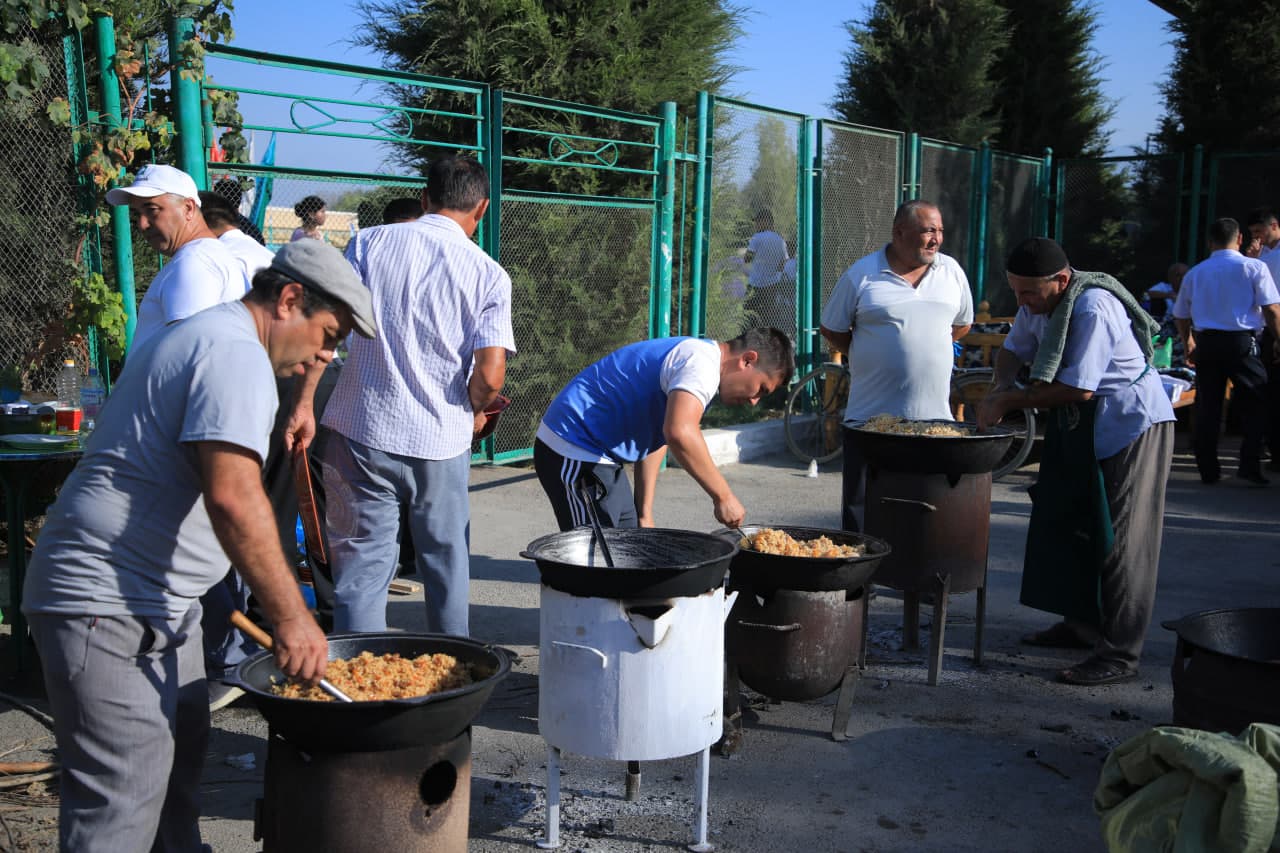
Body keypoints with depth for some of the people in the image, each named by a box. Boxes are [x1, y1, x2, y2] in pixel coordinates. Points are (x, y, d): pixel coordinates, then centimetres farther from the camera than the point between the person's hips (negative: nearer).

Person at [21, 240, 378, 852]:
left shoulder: (207, 336, 17)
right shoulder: (237, 354, -17)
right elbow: (232, 498, -29)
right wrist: (290, 617, -27)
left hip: (156, 602, 11)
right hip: (109, 608, -11)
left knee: (179, 757, 18)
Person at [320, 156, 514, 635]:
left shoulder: (369, 243, 0)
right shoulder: (490, 275, -2)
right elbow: (489, 375, -10)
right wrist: (476, 412, 10)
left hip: (361, 433, 0)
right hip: (442, 440, 1)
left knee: (362, 564, 6)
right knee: (446, 562, 18)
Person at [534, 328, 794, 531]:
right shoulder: (701, 361, -19)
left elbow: (654, 440, 19)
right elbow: (680, 433, -38)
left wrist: (645, 517, 17)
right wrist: (723, 496, -28)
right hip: (574, 454, -11)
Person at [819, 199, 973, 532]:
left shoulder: (951, 271, 8)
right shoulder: (862, 275, -2)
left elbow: (961, 324, 21)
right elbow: (831, 330, 7)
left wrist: (927, 353, 13)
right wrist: (868, 359, 5)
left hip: (934, 417, 3)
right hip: (870, 417, -3)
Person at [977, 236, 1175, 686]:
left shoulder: (1092, 308, -27)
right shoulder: (1039, 302, 1)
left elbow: (1079, 388, -28)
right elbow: (1014, 349, 16)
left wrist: (1009, 402, -21)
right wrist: (1001, 387, -5)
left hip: (1130, 422, -10)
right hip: (1080, 425, 10)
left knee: (1119, 538, -7)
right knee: (1068, 522, 15)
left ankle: (1120, 654, -2)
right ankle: (1082, 623, 28)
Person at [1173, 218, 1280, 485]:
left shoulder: (1195, 273, 11)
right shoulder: (1254, 267, -1)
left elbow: (1180, 315, 18)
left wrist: (1189, 346, 31)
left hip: (1205, 343, 4)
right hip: (1242, 342, -3)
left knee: (1207, 406, 8)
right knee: (1254, 404, 7)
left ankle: (1208, 470, 11)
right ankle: (1249, 466, 0)